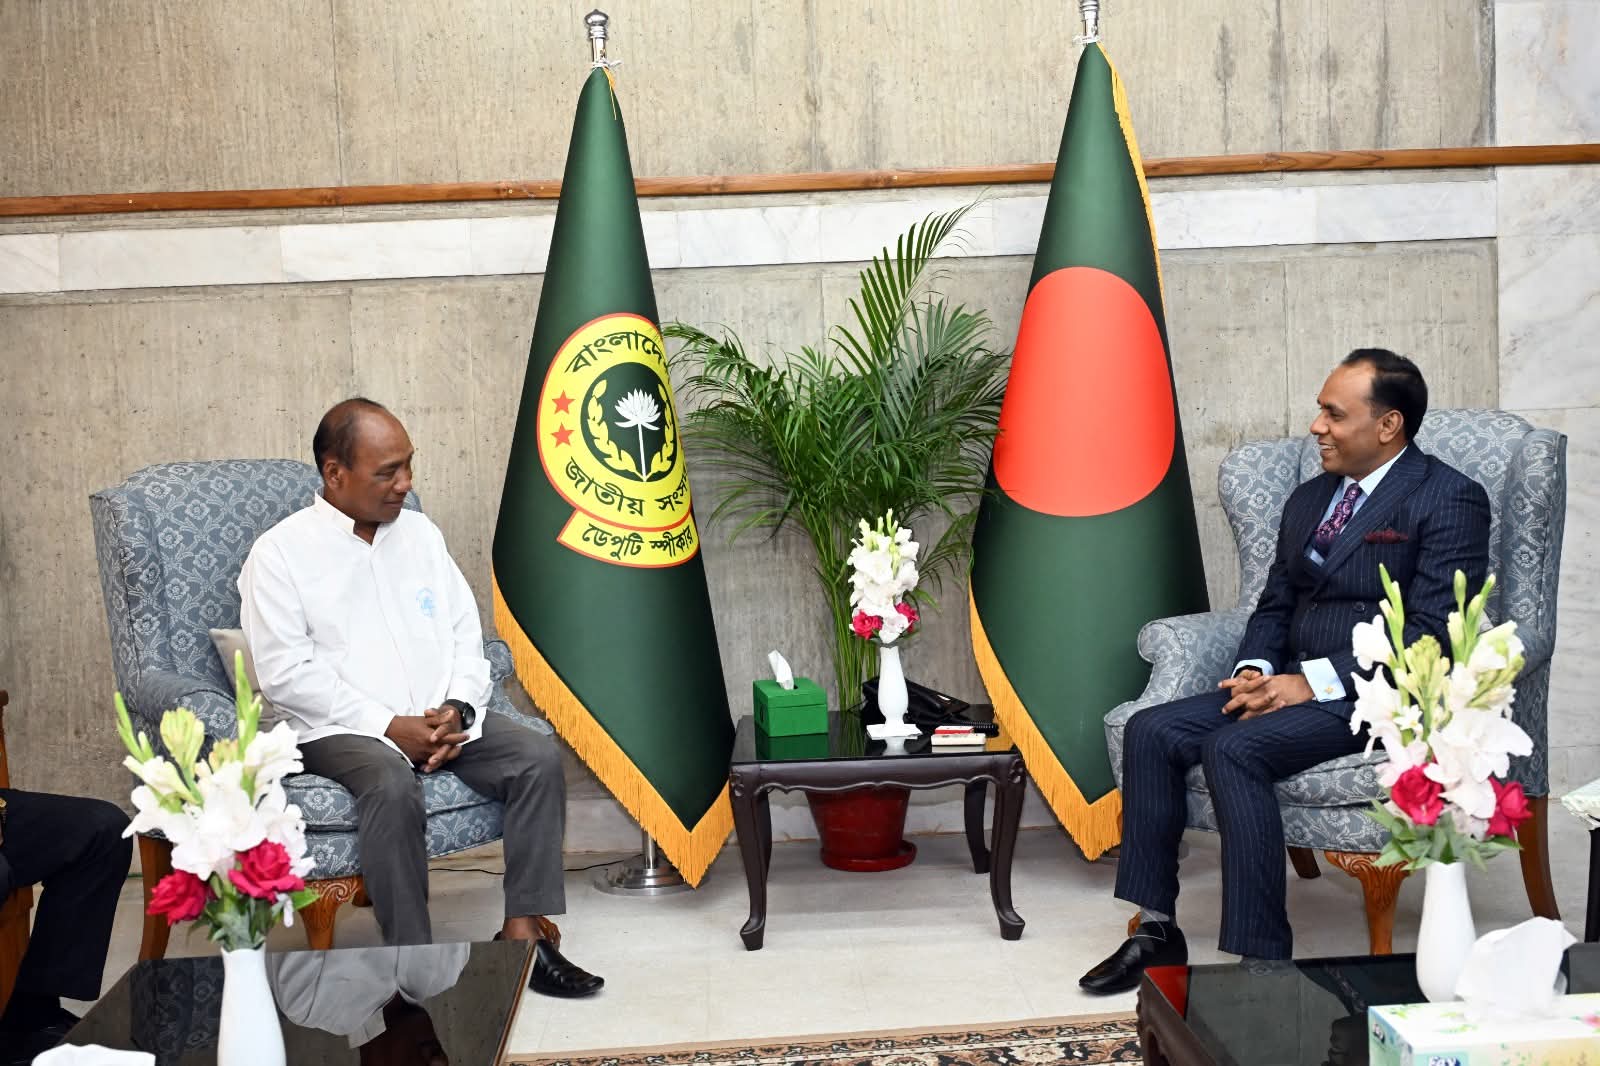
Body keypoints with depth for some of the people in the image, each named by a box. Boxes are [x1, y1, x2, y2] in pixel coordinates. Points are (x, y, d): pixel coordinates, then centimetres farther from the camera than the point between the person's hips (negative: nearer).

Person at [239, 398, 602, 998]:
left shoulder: (420, 533, 13)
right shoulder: (281, 553, -4)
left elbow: (465, 634, 12)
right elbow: (286, 674, -11)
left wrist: (457, 711, -8)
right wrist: (390, 726, -17)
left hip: (442, 722, 5)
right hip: (341, 731, -5)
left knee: (539, 757, -17)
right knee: (393, 786, -36)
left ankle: (523, 932, -14)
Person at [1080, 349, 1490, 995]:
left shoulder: (1449, 500, -7)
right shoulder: (1308, 500, 18)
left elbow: (1433, 634, -16)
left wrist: (1313, 683, -20)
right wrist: (1256, 670, -3)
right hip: (1293, 685, 8)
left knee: (1234, 749, -30)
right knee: (1151, 731, -11)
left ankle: (1263, 959, -24)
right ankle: (1156, 931, -5)